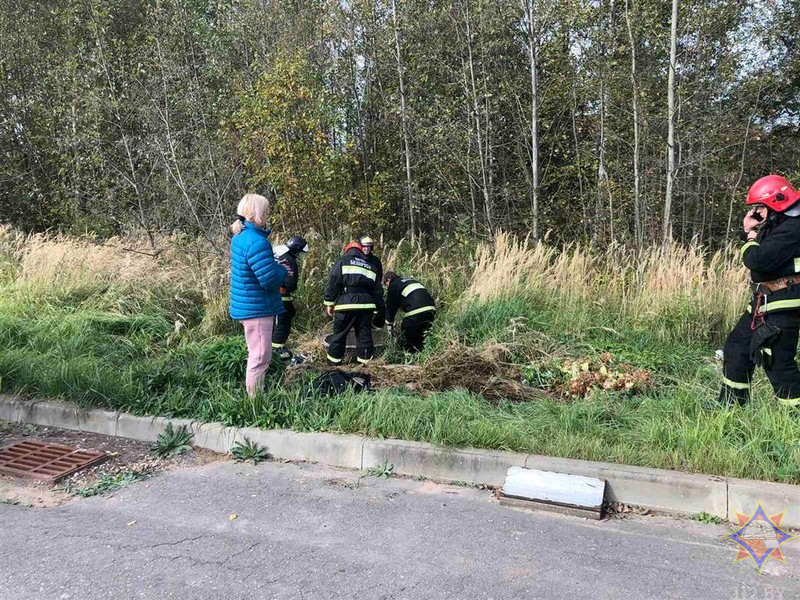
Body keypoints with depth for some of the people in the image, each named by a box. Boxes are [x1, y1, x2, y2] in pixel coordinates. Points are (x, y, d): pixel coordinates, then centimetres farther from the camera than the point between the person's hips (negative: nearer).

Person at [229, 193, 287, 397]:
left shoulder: (240, 237, 9)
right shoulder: (257, 242, -23)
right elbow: (270, 280, -25)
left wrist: (276, 266, 6)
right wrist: (282, 270, -6)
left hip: (247, 306, 10)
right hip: (257, 308, -10)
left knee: (256, 355, 20)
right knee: (260, 357, -2)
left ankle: (254, 396, 30)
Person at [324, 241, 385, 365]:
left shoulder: (342, 262, 10)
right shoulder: (371, 267, 23)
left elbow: (333, 283, -1)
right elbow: (378, 291, 20)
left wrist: (329, 303, 2)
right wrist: (378, 312, 22)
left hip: (346, 304, -3)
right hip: (366, 305, 4)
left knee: (339, 334, 6)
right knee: (365, 334, 10)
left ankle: (334, 361, 13)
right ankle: (365, 362, 13)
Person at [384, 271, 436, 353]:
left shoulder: (393, 285, 12)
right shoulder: (410, 280, 32)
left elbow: (391, 306, 15)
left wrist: (389, 325, 26)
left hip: (415, 312, -7)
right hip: (431, 309, 7)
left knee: (403, 342, 8)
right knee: (419, 340, 21)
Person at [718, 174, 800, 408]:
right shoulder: (776, 225, 13)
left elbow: (758, 261, -28)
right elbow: (759, 258, 23)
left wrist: (752, 239, -8)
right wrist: (750, 232, 7)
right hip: (764, 302, 11)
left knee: (777, 361, -8)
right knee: (736, 347, 16)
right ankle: (730, 405, 27)